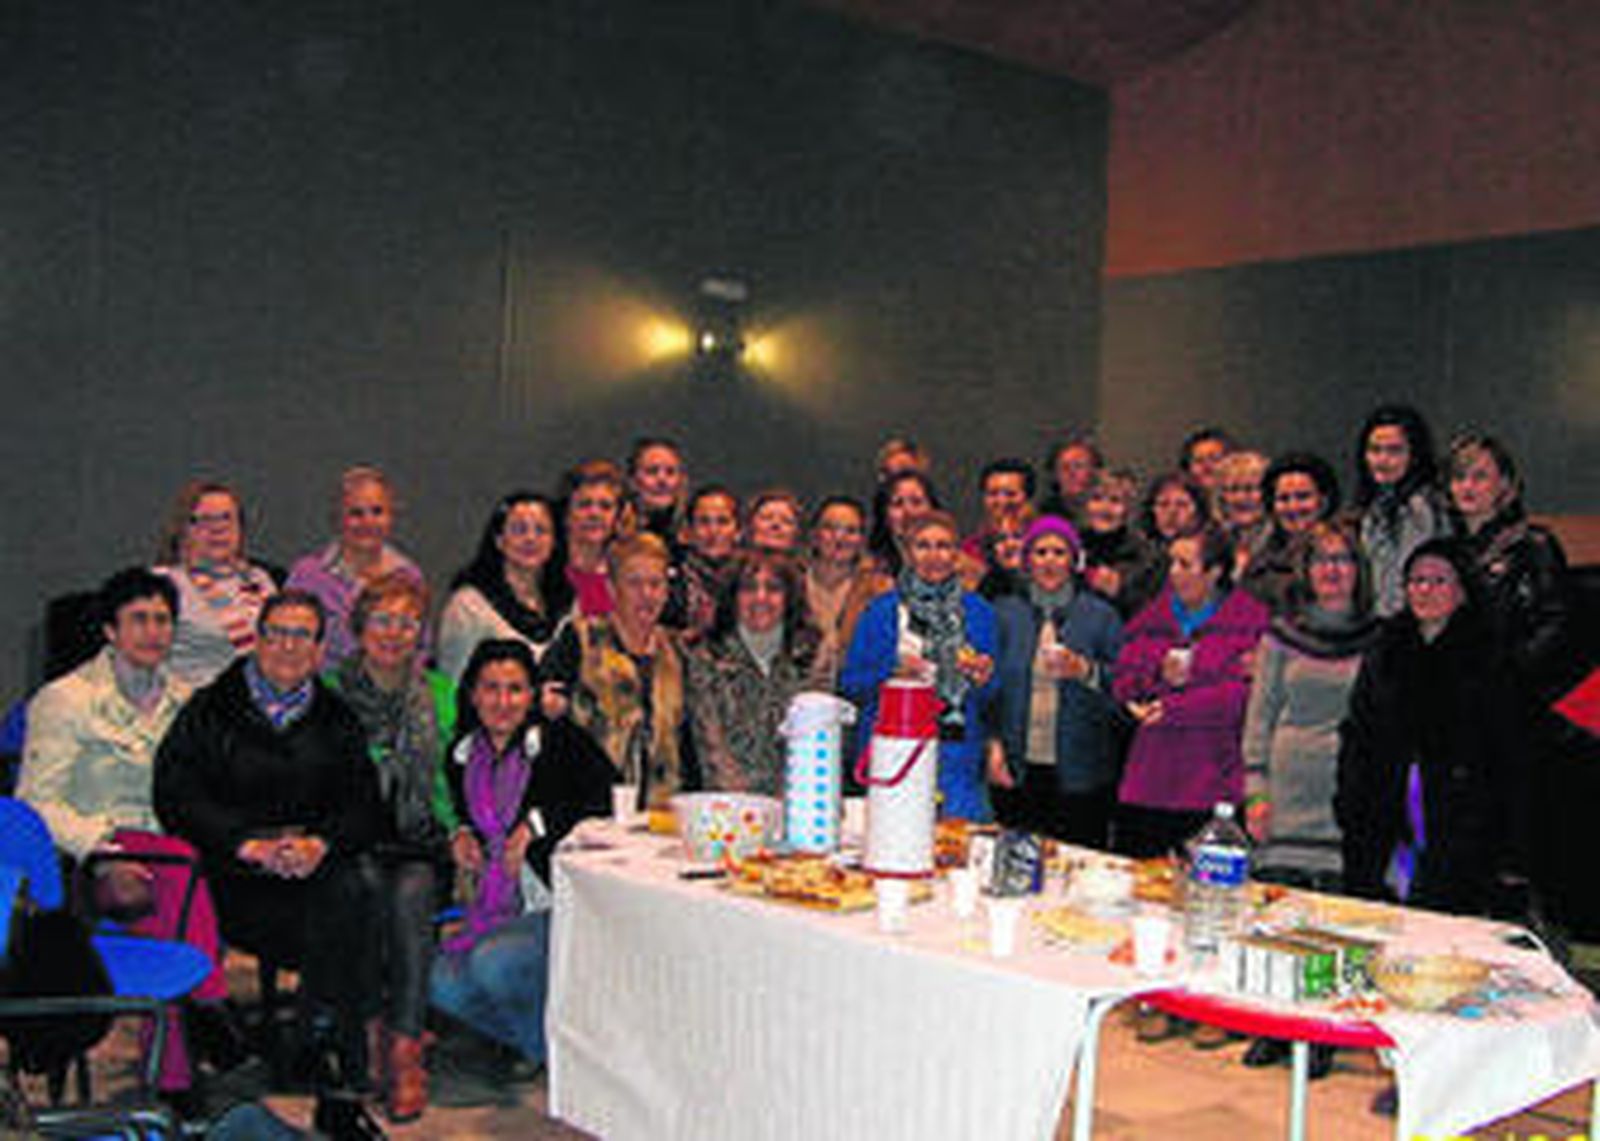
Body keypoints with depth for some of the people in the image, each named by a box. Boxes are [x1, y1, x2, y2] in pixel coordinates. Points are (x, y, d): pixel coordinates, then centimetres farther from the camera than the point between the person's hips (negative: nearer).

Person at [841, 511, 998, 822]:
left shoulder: (977, 612, 9)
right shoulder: (881, 611, 3)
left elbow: (989, 699, 13)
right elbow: (849, 684, 3)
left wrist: (983, 680, -8)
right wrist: (892, 673, -13)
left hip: (957, 759, 2)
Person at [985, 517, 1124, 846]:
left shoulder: (1100, 615, 5)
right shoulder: (1004, 613, 8)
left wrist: (1085, 671, -17)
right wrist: (992, 743, -3)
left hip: (1079, 774, -1)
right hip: (1017, 772, 1)